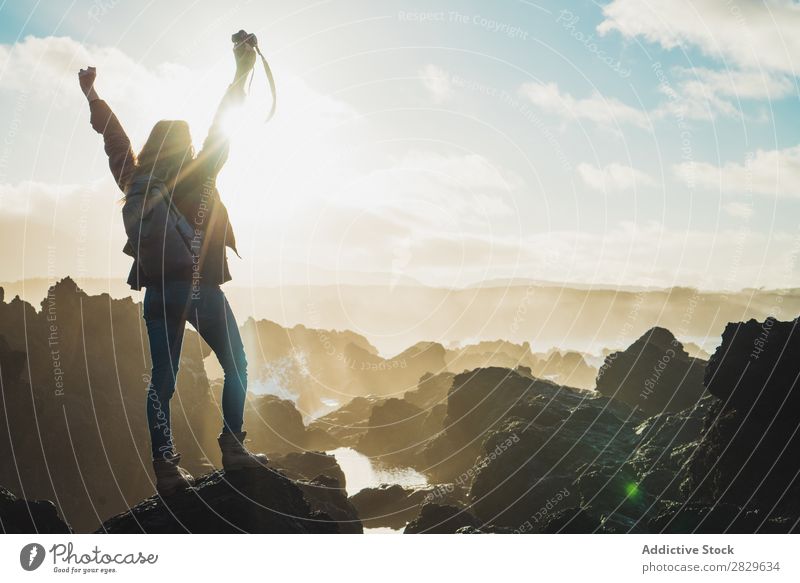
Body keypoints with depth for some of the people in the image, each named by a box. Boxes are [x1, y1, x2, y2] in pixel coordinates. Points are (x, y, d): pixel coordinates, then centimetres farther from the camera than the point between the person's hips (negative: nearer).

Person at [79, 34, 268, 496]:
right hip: (201, 288, -3)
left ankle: (166, 466, -2)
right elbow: (221, 129, 3)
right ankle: (233, 446, 5)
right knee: (236, 366, 12)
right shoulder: (199, 174, -4)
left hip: (158, 291, 3)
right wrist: (241, 73, 11)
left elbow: (115, 138, 18)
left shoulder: (136, 181, 5)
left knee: (162, 379, 4)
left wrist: (92, 96, 33)